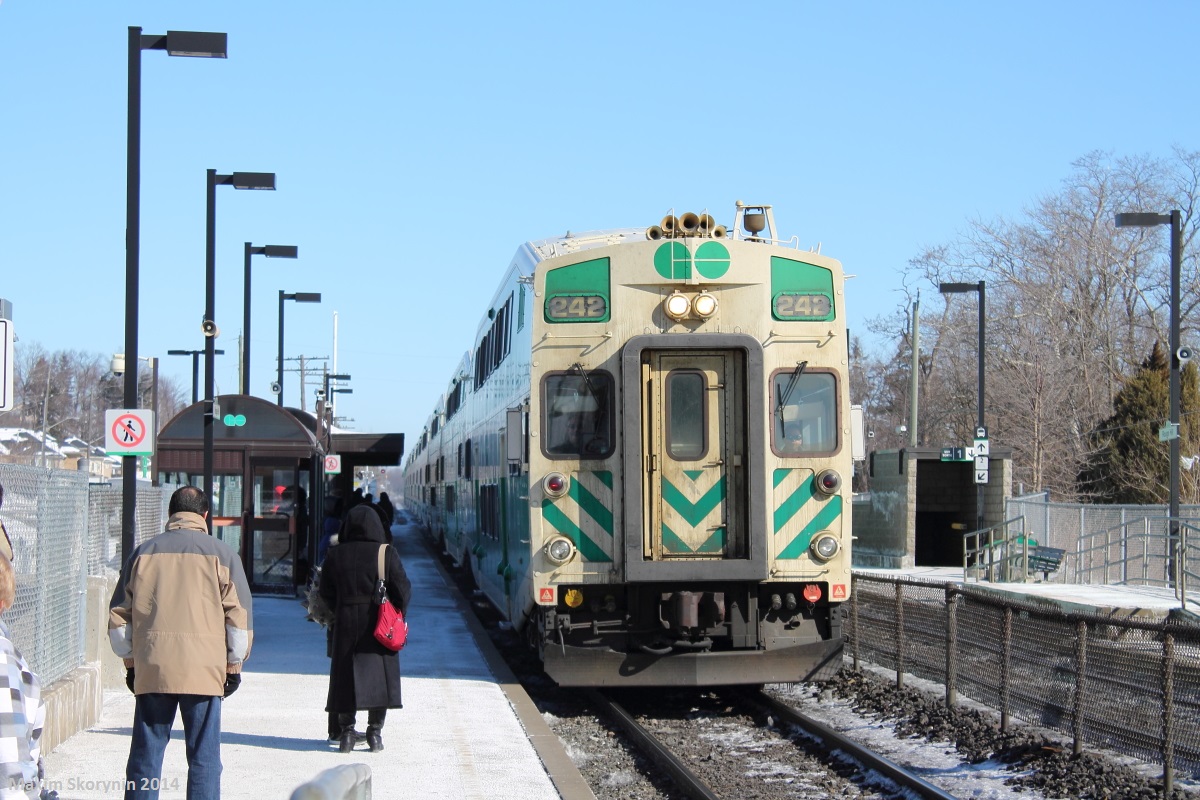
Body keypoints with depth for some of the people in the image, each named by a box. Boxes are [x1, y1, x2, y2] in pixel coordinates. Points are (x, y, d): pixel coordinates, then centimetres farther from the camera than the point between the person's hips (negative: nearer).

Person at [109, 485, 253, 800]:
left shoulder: (144, 552, 9)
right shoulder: (221, 554, 2)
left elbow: (120, 613, 12)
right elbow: (239, 613, 2)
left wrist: (130, 662, 20)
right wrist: (235, 664, 10)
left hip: (151, 670, 2)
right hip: (204, 670, -2)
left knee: (145, 753, 8)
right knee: (204, 756, 2)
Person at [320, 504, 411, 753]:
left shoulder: (335, 556, -1)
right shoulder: (386, 555, -7)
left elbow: (326, 593, 3)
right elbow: (403, 591, -6)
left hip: (346, 624, 2)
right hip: (379, 627, -2)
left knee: (346, 676, 8)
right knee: (379, 676, 6)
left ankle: (347, 731, 6)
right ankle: (375, 731, 3)